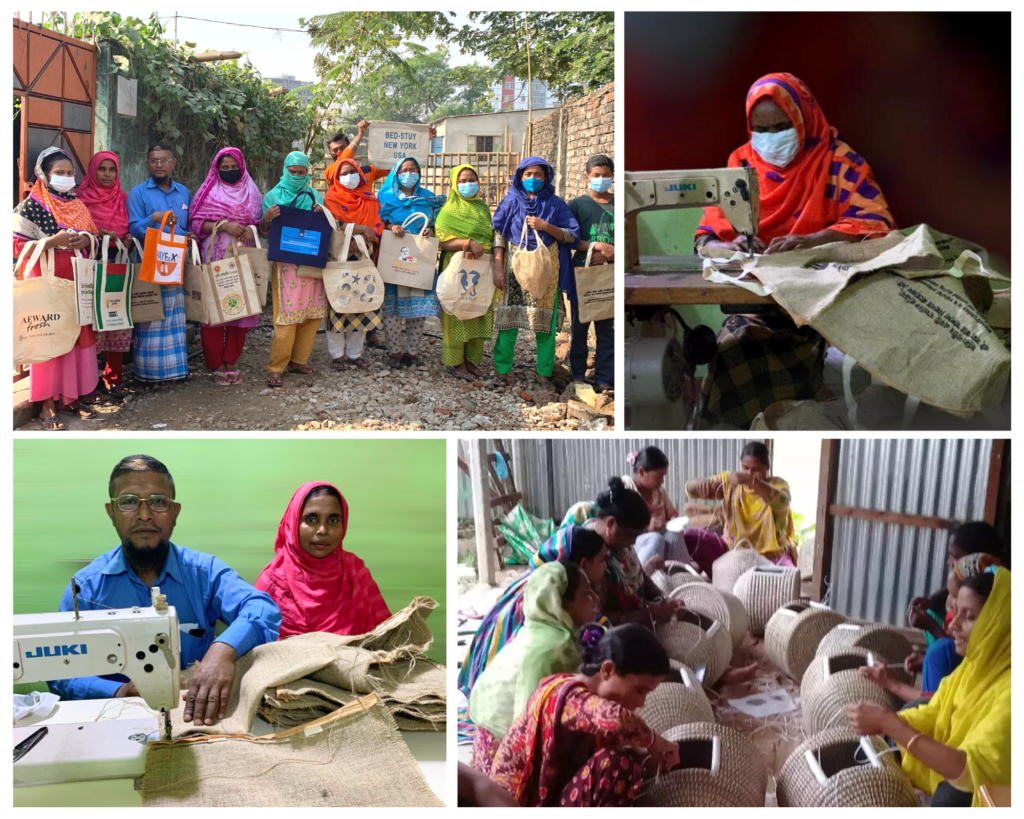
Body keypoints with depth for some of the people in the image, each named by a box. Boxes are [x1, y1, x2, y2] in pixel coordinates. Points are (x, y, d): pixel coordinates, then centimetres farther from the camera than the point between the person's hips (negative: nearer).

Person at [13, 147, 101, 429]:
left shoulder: (77, 204, 13)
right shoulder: (31, 206, -5)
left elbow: (94, 238, 20)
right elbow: (17, 245, -10)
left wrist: (87, 240, -4)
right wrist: (53, 241, -20)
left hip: (77, 281, 6)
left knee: (80, 337, 6)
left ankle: (73, 396, 17)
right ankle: (47, 403, 2)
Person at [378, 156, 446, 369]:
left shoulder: (428, 198, 14)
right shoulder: (387, 196, 8)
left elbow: (437, 224, 14)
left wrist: (431, 231, -8)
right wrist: (391, 227, -17)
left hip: (421, 259, 2)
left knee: (418, 304, -2)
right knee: (393, 304, -7)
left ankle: (412, 351, 6)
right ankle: (394, 352, -1)